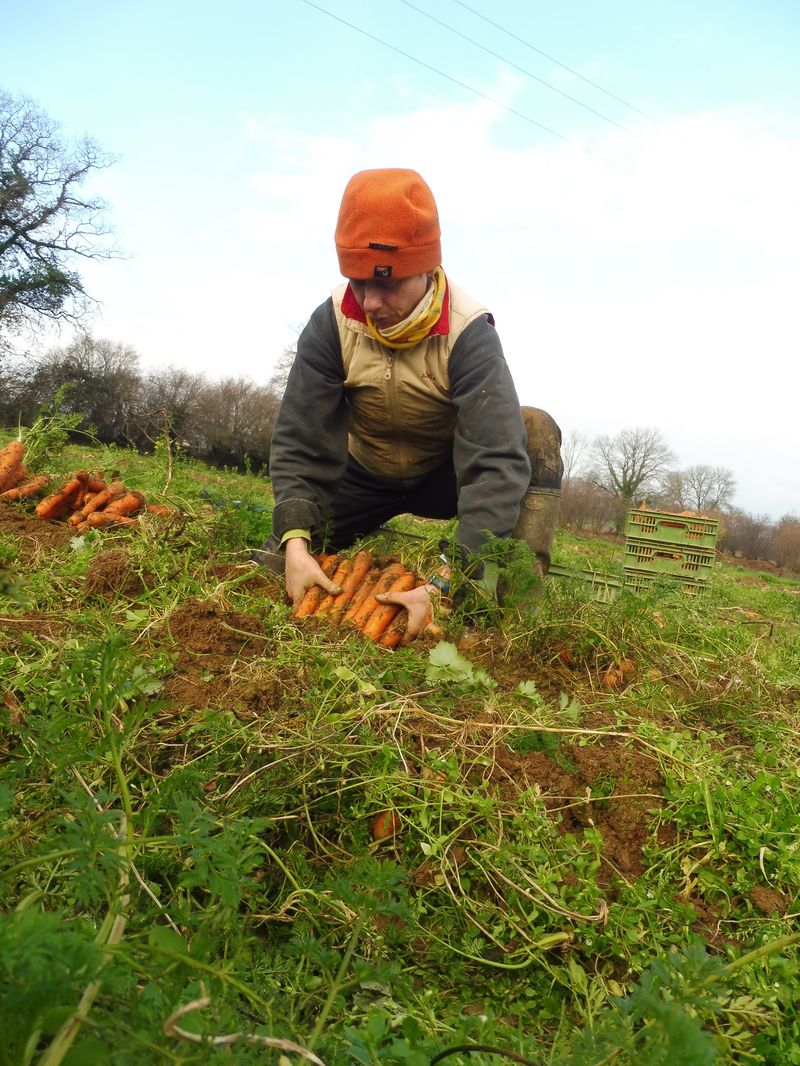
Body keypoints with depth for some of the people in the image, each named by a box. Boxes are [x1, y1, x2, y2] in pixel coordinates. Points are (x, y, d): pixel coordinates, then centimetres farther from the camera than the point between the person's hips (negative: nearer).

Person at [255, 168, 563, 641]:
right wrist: (296, 544, -39)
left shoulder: (468, 333, -29)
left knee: (535, 431, -30)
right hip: (362, 475, 3)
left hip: (444, 472, -2)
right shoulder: (332, 323, -21)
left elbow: (498, 456, -39)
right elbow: (300, 439, -22)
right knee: (270, 570, -8)